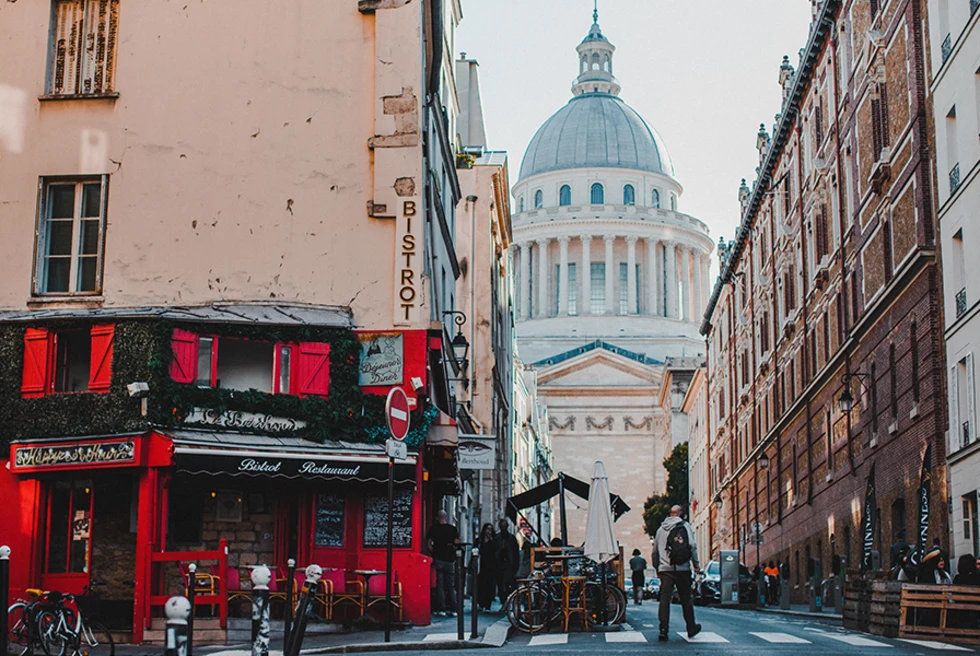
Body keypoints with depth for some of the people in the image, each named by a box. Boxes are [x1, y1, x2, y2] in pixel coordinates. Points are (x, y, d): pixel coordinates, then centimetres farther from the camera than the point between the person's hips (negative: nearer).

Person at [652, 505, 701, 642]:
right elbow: (692, 546, -5)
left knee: (664, 599, -3)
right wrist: (696, 564, 2)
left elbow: (656, 549, 17)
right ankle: (691, 628, 19)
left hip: (665, 569, 2)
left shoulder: (661, 529, 14)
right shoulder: (685, 526, 2)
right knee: (685, 599, 9)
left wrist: (657, 567, 24)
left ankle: (663, 629, -13)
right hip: (682, 568, -2)